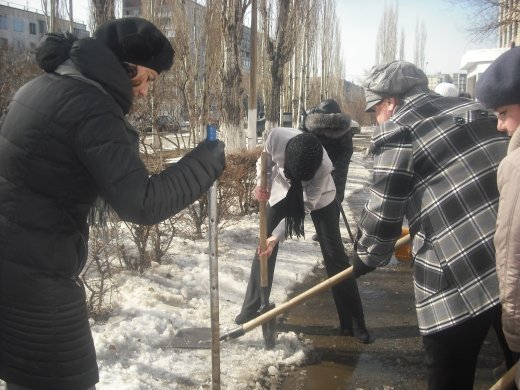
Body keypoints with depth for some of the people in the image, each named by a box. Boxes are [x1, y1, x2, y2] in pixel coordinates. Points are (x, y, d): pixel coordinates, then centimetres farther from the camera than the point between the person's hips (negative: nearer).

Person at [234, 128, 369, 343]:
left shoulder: (323, 166, -40)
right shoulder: (276, 136, -35)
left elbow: (306, 204, -28)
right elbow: (264, 162, -12)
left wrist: (277, 236, -30)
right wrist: (262, 185, -31)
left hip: (319, 197, -2)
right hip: (282, 191, 3)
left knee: (334, 254, -4)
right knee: (263, 246, 2)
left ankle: (353, 323, 7)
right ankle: (251, 311, 18)